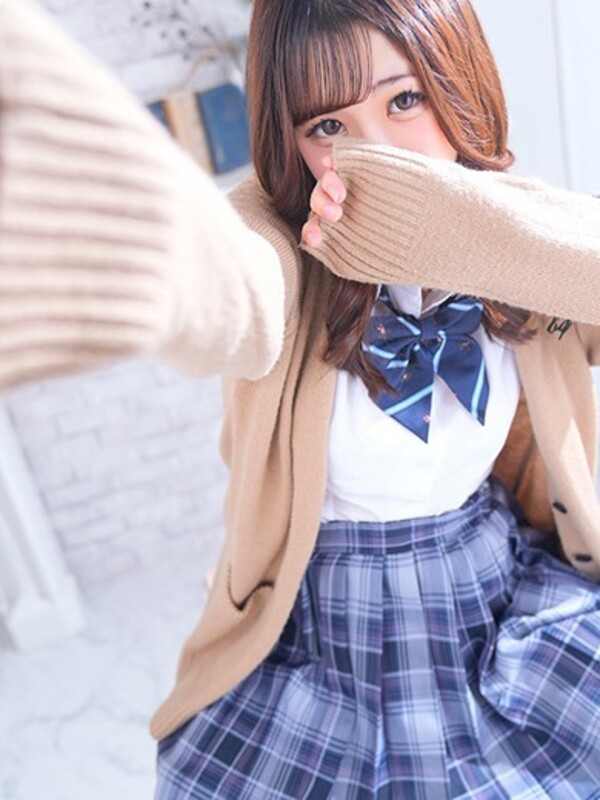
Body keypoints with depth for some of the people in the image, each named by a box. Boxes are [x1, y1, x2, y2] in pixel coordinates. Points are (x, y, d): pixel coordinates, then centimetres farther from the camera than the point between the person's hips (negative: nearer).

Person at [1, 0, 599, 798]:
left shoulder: (511, 255, -7)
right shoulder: (283, 248, -21)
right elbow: (228, 293, -46)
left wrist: (448, 221, -36)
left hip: (519, 619, 3)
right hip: (320, 647, -2)